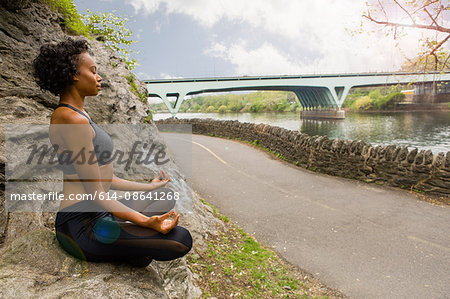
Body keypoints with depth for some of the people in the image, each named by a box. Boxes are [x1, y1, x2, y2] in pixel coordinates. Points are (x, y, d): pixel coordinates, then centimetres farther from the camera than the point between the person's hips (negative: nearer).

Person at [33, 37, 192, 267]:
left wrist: (148, 186, 22)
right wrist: (146, 221, -26)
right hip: (83, 226, -11)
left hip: (96, 215, 11)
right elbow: (96, 193, -22)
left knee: (165, 196, 25)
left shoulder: (75, 114, 13)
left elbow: (103, 177, 15)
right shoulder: (74, 120, -19)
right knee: (182, 239, -22)